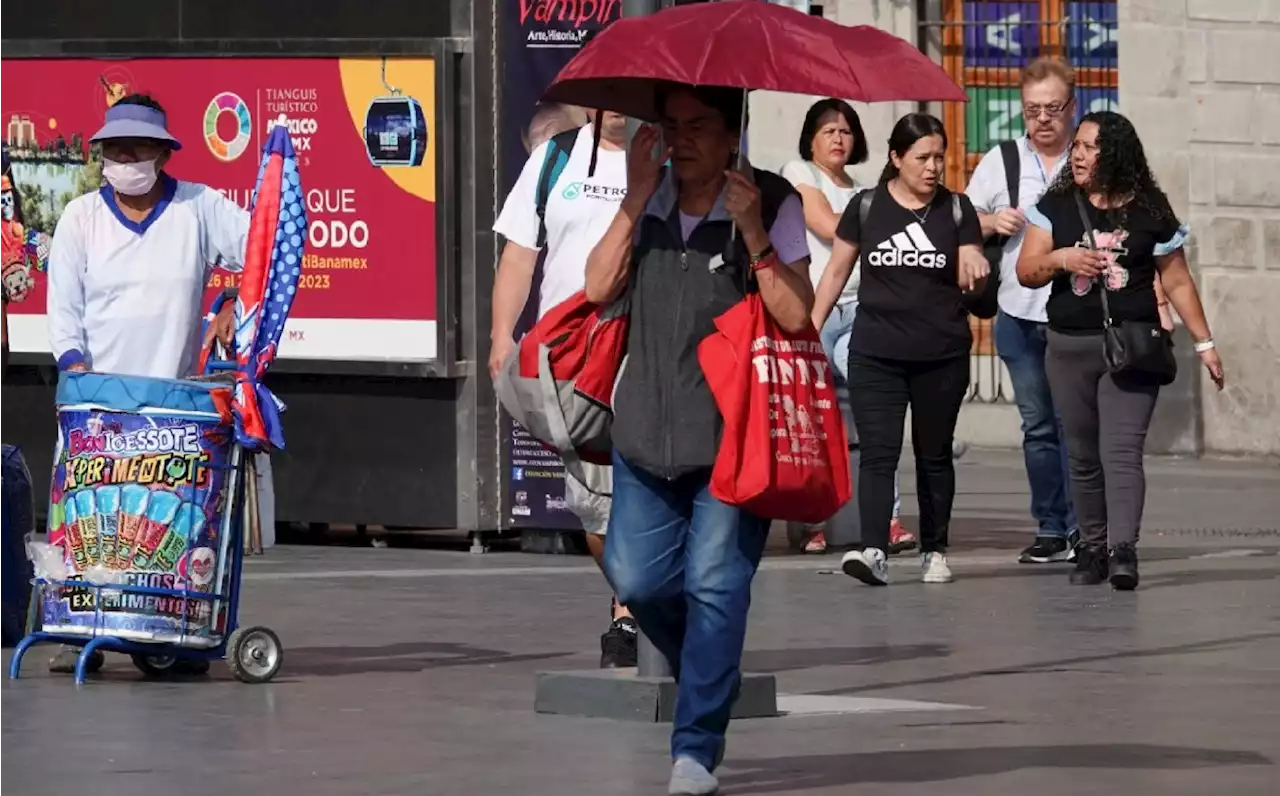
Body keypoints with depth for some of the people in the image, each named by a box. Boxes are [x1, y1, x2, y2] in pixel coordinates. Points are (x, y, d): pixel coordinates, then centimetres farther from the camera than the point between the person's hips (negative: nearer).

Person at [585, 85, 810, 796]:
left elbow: (794, 315, -15)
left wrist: (752, 232, -23)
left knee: (715, 586, -7)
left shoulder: (772, 205, -6)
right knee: (635, 579, 3)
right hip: (647, 431, 4)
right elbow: (599, 286, -6)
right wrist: (637, 196, -10)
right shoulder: (647, 203, 7)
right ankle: (707, 676, 32)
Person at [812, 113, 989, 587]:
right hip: (876, 353, -1)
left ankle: (934, 551, 21)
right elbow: (836, 272, 9)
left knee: (934, 455, 11)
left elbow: (971, 280, 2)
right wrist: (810, 330, 4)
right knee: (878, 453, -11)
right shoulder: (867, 207, 2)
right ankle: (873, 551, -20)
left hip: (942, 356, 1)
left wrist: (975, 270, -22)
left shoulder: (956, 210, 4)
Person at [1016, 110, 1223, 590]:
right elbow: (1026, 272, 6)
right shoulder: (1057, 207, 7)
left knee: (1121, 451, -15)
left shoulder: (1149, 213, 1)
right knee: (1083, 456, 7)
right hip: (1069, 347, 3)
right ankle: (1092, 548, 15)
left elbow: (1177, 282, 8)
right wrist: (1059, 258, -14)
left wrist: (1204, 343, 6)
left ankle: (1123, 549, -25)